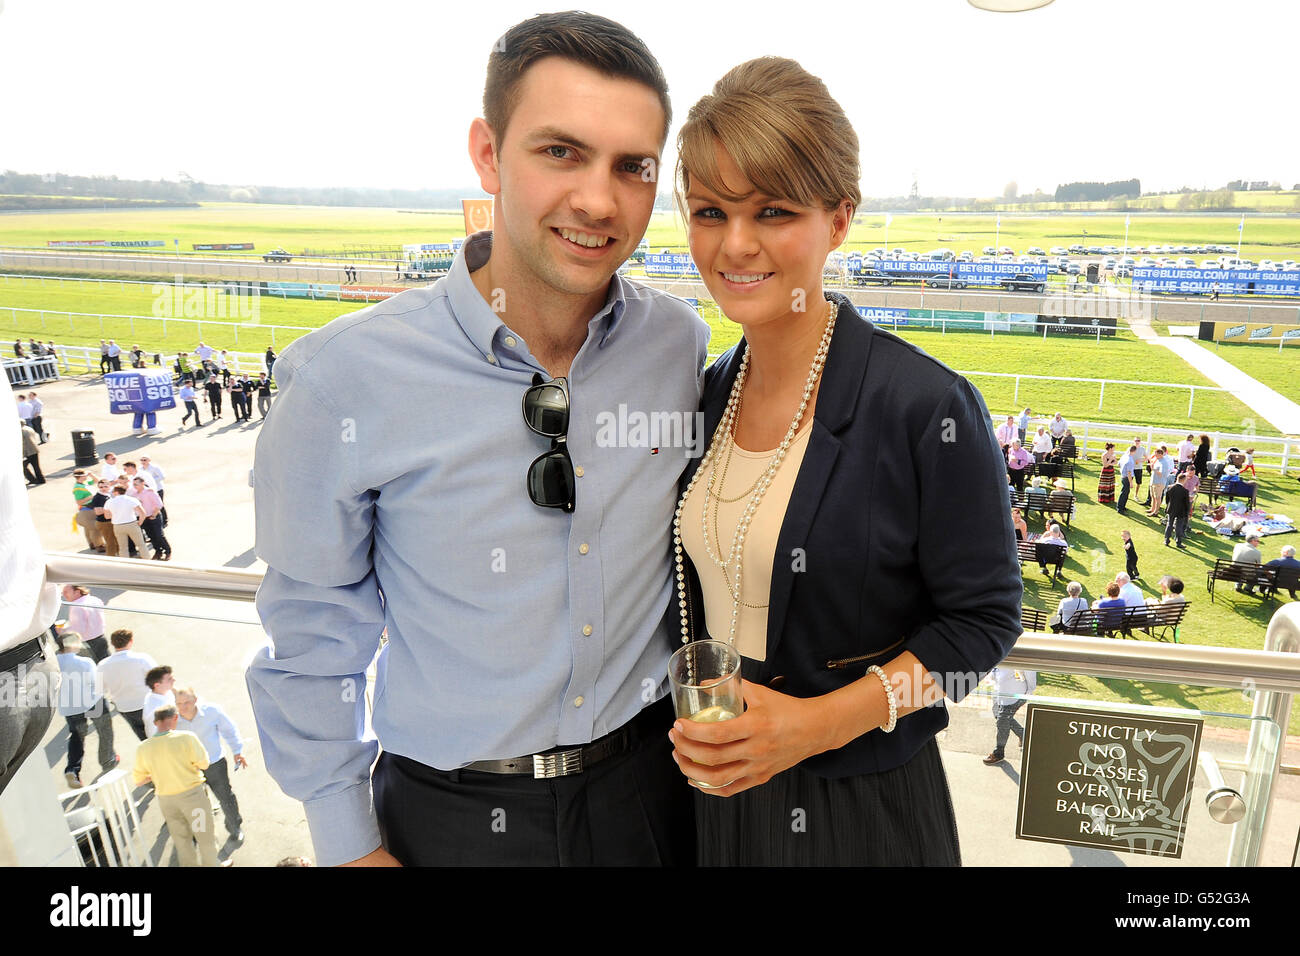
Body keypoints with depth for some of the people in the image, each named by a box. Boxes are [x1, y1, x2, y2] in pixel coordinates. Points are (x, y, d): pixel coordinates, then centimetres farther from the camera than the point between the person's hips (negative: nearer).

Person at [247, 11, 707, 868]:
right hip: (454, 816, -2)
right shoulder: (346, 379, -19)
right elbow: (312, 633, -8)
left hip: (651, 780, 3)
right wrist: (347, 843, -2)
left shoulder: (683, 346, -10)